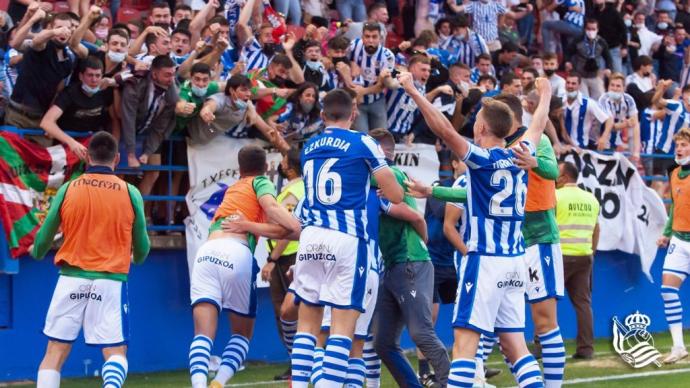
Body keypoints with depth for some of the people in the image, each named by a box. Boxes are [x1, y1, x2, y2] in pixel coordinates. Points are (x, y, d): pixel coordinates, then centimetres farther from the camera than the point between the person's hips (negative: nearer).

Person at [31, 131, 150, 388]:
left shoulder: (68, 190, 2)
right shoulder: (130, 193, 0)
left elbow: (43, 240, 10)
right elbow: (142, 247, 9)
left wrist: (37, 252, 35)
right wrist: (137, 258, 34)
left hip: (71, 279, 1)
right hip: (111, 281, -1)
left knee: (55, 352, 7)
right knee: (116, 353, 2)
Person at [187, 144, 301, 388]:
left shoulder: (232, 188, 34)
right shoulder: (261, 182, 16)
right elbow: (271, 207, -6)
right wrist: (299, 229, -17)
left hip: (206, 252, 4)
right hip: (237, 253, -4)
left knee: (204, 333, -6)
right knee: (242, 332, 11)